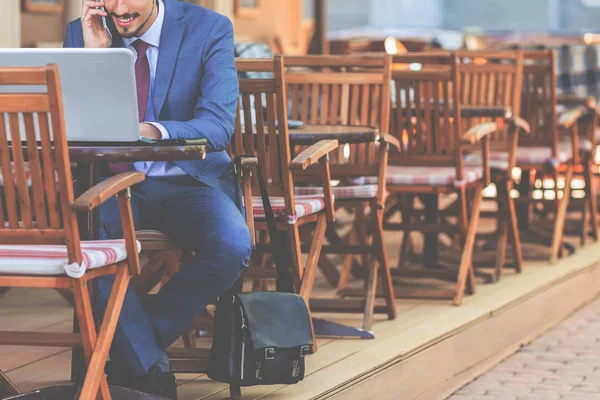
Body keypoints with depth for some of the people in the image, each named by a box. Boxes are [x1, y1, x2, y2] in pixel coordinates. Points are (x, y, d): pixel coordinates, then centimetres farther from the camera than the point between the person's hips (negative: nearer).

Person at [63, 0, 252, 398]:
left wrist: (152, 131, -36)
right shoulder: (82, 33, 2)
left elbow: (219, 125, -16)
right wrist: (93, 52, -15)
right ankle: (149, 367, -19)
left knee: (233, 247, -31)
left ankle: (136, 346, -10)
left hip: (189, 179, -1)